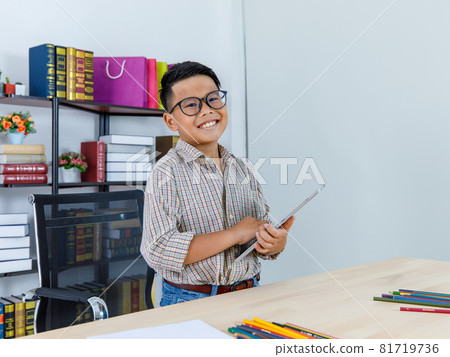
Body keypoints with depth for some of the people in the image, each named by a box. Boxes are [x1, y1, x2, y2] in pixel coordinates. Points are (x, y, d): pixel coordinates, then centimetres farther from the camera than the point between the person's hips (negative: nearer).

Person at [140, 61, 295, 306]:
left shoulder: (243, 170, 11)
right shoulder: (166, 173, -9)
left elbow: (262, 230, 15)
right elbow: (158, 251, -20)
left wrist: (276, 242, -11)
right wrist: (235, 234, -15)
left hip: (247, 295, 7)